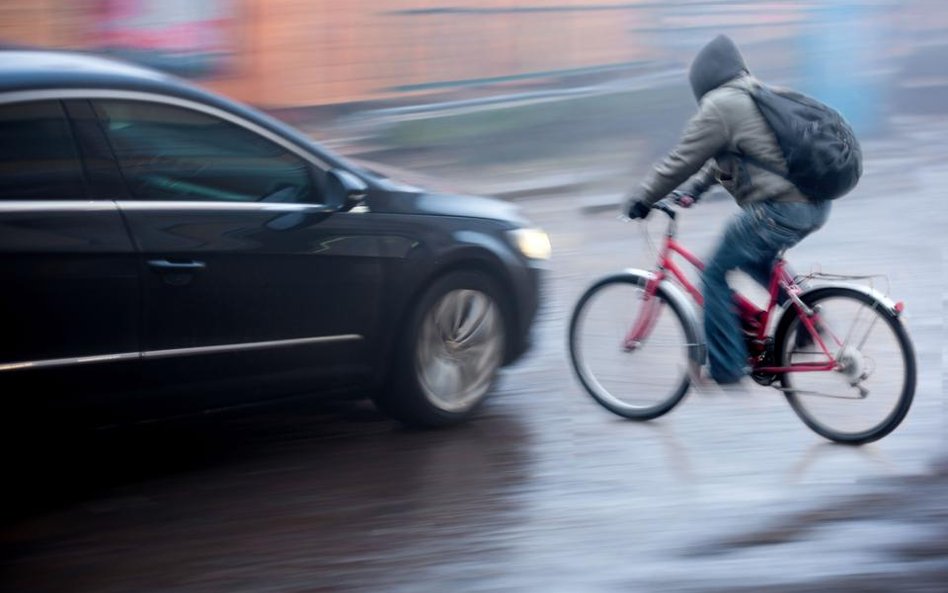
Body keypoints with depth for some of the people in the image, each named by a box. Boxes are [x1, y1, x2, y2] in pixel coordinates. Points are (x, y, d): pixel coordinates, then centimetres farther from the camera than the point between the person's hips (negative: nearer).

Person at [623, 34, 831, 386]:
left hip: (781, 209, -9)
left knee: (714, 274, 5)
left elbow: (682, 161, -4)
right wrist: (690, 190, 30)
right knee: (752, 258, 32)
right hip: (817, 205, 9)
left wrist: (641, 199, 8)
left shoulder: (719, 106, -7)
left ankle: (726, 368, 7)